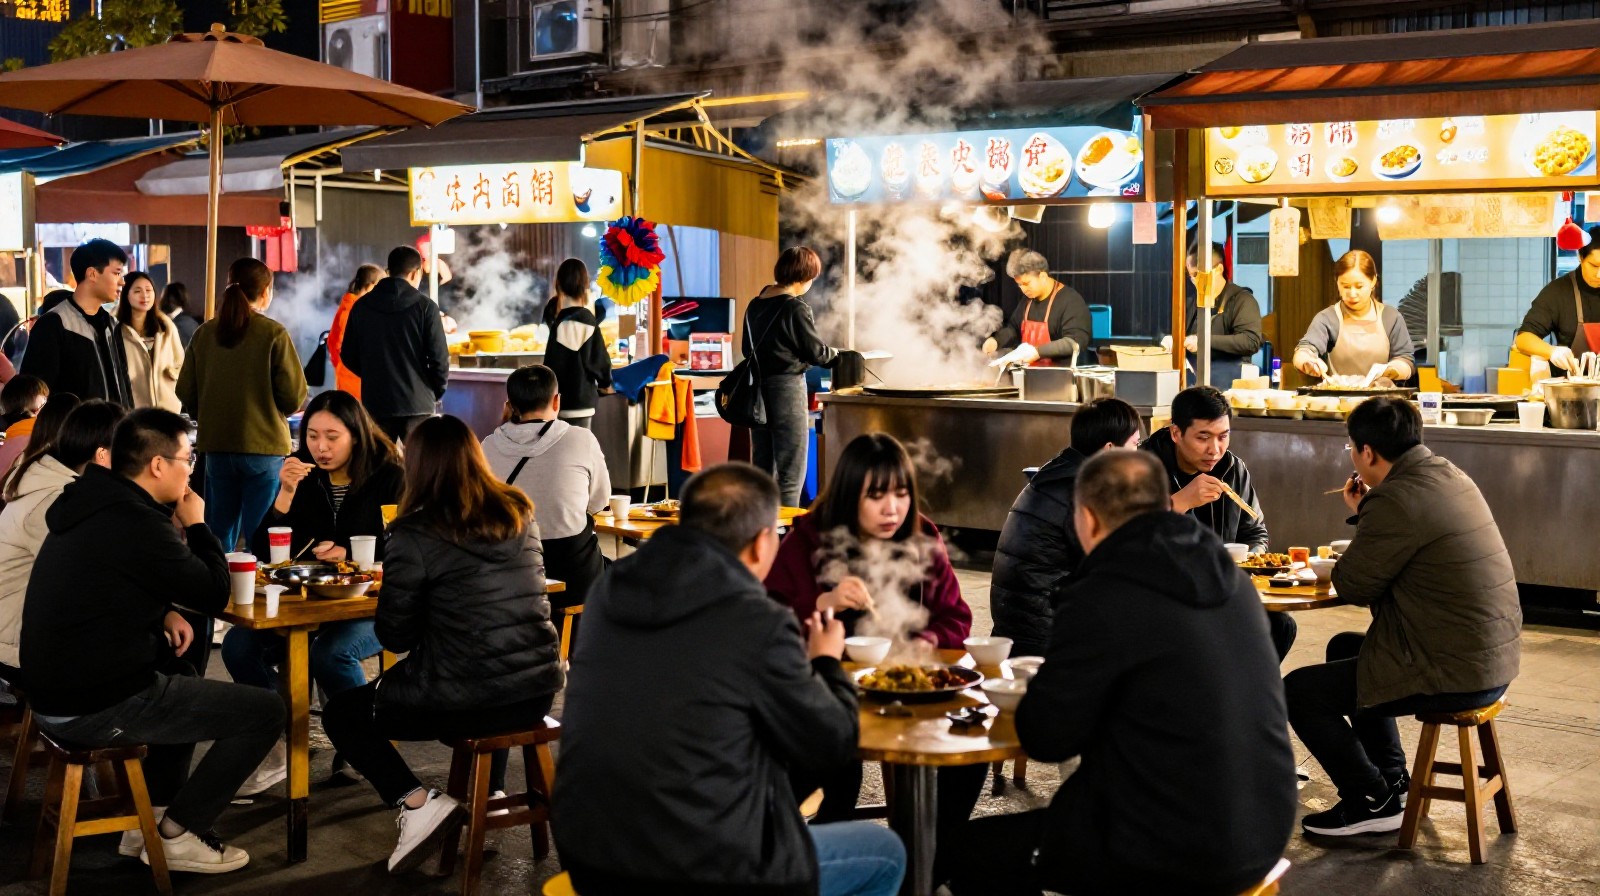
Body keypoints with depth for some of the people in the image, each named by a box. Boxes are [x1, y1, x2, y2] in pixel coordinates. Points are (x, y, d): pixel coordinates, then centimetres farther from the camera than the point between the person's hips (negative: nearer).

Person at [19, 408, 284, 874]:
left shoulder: (93, 505, 8)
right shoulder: (135, 522, -21)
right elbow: (215, 593, -12)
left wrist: (163, 615, 6)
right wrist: (196, 523, 2)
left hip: (58, 688, 10)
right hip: (98, 707, -10)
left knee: (182, 679, 36)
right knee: (265, 710, -2)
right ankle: (177, 835, 6)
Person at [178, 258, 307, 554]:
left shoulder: (204, 333, 1)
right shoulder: (274, 334, -10)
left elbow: (186, 393, 5)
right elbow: (294, 397, -10)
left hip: (216, 445, 4)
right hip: (264, 446, -4)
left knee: (219, 536, 15)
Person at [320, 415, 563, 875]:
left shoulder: (416, 534, -11)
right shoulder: (520, 514, 6)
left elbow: (395, 636, -5)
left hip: (468, 700, -6)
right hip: (537, 689, 6)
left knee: (341, 712, 18)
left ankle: (417, 802, 0)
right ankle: (491, 790, 30)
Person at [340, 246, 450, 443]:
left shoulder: (361, 306, 4)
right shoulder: (425, 307, -7)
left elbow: (348, 355, 8)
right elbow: (439, 358, -8)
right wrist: (437, 392, 8)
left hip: (375, 404, 3)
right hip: (417, 404, -3)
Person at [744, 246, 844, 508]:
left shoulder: (754, 305, 7)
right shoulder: (796, 309, -15)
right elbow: (815, 351, -8)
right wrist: (835, 355, 11)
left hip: (757, 391, 7)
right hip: (787, 389, -7)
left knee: (761, 469, 14)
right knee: (790, 474, -1)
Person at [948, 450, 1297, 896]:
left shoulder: (1103, 598, -18)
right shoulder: (1228, 575, 5)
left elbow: (1046, 737, -10)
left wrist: (1048, 685, 11)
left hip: (1174, 850, -8)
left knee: (974, 848, 12)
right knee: (1050, 823, 31)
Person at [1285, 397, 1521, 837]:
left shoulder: (1397, 500, -22)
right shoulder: (1448, 476, 8)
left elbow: (1353, 588, -12)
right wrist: (1365, 515, 11)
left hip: (1455, 675, -10)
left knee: (1298, 690, -1)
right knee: (1344, 648, 29)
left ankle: (1373, 802, 10)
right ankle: (1390, 779, 33)